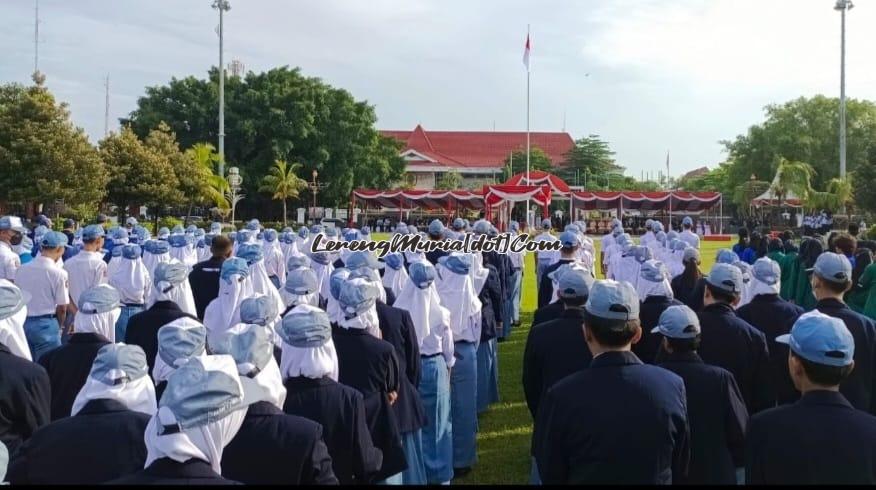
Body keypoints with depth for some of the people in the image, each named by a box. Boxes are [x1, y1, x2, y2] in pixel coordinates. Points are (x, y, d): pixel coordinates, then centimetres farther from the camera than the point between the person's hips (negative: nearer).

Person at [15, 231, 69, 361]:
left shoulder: (21, 269, 2)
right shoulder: (58, 273, -13)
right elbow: (62, 308, -10)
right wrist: (58, 326, 9)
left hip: (22, 323, 6)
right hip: (46, 324, -5)